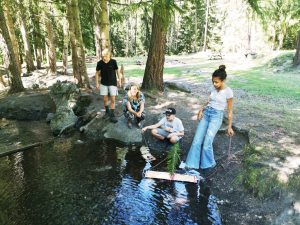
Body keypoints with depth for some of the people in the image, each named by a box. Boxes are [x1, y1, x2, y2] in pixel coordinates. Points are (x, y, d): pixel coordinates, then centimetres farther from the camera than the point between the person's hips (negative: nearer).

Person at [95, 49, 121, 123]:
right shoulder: (100, 63, -10)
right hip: (104, 83, 1)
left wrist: (119, 80, 1)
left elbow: (117, 71, 1)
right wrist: (97, 83, -1)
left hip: (113, 83, -1)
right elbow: (97, 73, 1)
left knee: (113, 99, -3)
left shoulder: (113, 62, -12)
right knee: (105, 99, 7)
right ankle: (107, 111, 31)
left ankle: (112, 115, 5)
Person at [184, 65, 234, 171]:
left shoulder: (228, 91, -10)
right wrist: (201, 109, -4)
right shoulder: (213, 88, 6)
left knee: (207, 143, -9)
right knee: (197, 140, 1)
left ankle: (209, 164, 17)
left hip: (216, 116, -5)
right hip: (206, 113, 6)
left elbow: (230, 111, -5)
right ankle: (191, 164, 11)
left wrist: (229, 127, -3)